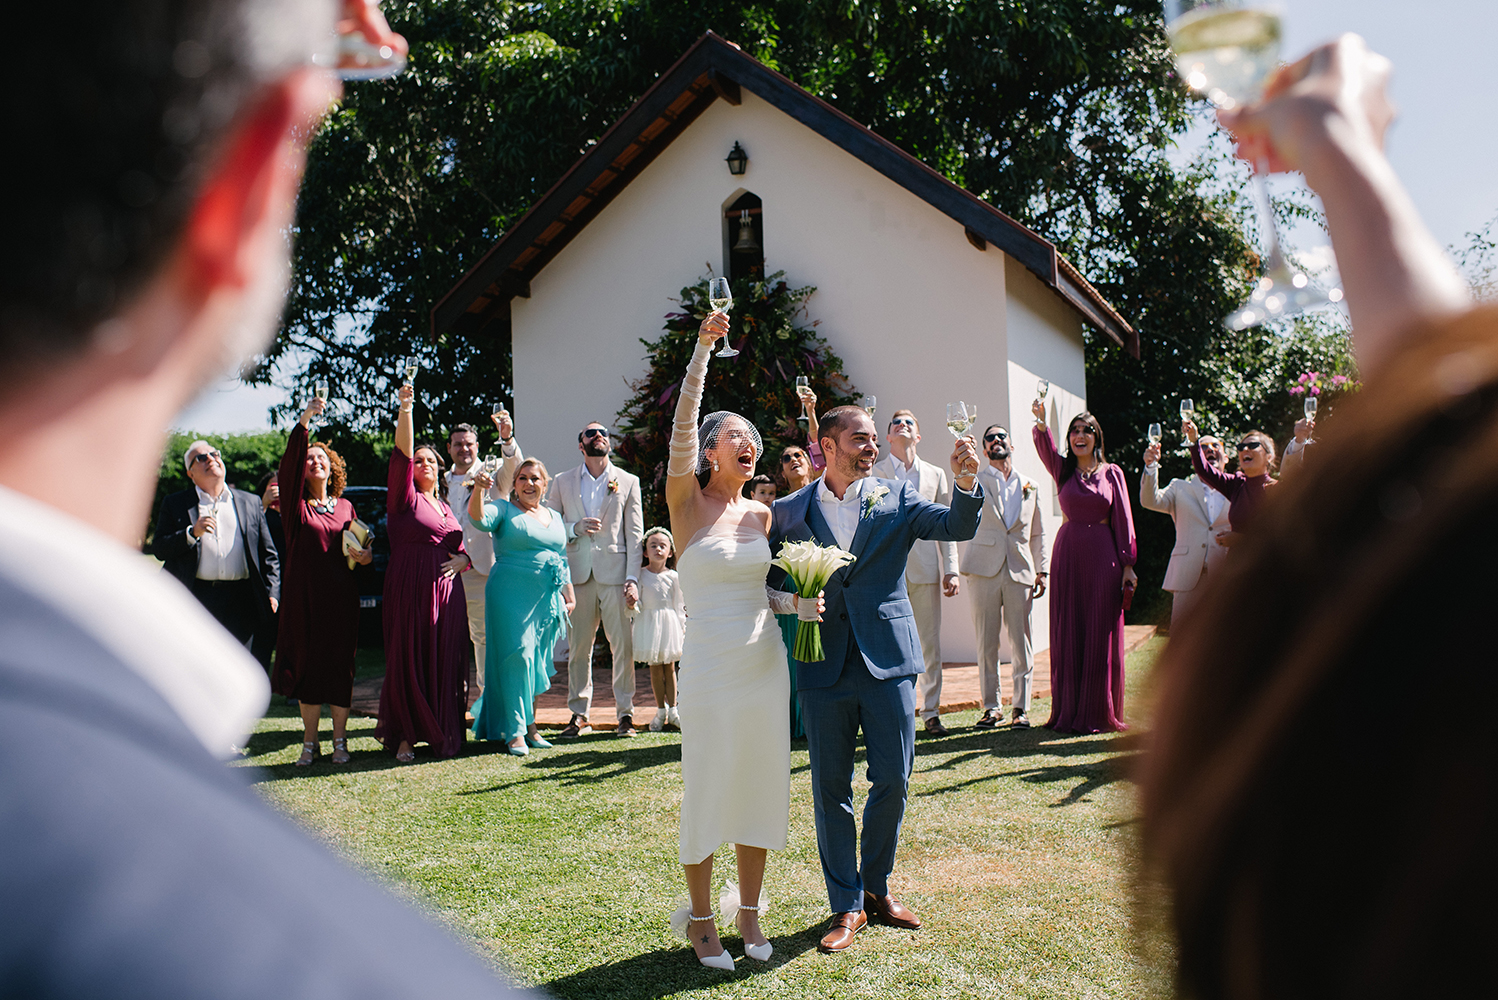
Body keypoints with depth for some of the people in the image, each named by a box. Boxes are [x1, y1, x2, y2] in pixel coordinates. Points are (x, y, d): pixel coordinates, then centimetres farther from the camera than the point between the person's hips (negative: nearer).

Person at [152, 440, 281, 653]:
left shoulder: (251, 502, 14)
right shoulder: (174, 504, 10)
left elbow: (268, 554, 14)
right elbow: (158, 549, 2)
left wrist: (272, 594, 4)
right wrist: (192, 533, -13)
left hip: (241, 603, 1)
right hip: (195, 599, -1)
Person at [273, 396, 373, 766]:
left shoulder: (345, 507, 10)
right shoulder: (296, 503, 2)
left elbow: (361, 542, 19)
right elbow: (289, 464, -13)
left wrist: (367, 553, -6)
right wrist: (304, 421, -24)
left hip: (341, 596, 1)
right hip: (303, 596, -1)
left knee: (340, 666, 2)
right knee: (308, 664, 2)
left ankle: (340, 741, 11)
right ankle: (310, 742, 13)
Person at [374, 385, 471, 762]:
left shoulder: (445, 508, 19)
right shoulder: (404, 498, 2)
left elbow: (461, 547, 24)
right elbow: (402, 455, -13)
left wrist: (461, 560, 0)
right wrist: (404, 410, -25)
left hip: (447, 593, 5)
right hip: (410, 591, -5)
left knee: (446, 664, 5)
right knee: (409, 663, -3)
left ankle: (442, 735, 16)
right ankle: (405, 737, 7)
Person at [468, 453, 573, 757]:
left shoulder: (555, 517, 18)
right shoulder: (505, 510, 2)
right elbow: (479, 518, -19)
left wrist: (569, 595, 16)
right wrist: (479, 490, -36)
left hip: (547, 601, 5)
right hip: (512, 595, -5)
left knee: (538, 663, 9)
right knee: (516, 658, -10)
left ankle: (531, 726, 18)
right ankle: (515, 732, -6)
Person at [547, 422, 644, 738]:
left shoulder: (628, 482, 9)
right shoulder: (562, 483, 13)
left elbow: (635, 534, 4)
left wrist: (633, 578, -5)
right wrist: (575, 528, -8)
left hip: (615, 572, -1)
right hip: (578, 573, 1)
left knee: (623, 646, -3)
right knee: (578, 648, 4)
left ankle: (625, 714, 7)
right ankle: (579, 715, 13)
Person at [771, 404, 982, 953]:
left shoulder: (897, 497, 7)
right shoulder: (789, 511, 7)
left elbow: (958, 528, -4)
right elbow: (766, 579, 12)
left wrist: (966, 483, -22)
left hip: (888, 658, 1)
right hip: (824, 663, 0)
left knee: (893, 779, 4)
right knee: (831, 788, 5)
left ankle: (876, 887, 27)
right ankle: (847, 905, 20)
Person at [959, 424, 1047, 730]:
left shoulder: (1030, 486, 13)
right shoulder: (976, 480, 6)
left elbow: (1038, 533, 16)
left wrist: (1041, 571, 10)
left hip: (1020, 571, 2)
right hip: (984, 570, -2)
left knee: (1021, 643, 2)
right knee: (986, 642, 2)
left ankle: (1020, 708, 12)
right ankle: (991, 706, 12)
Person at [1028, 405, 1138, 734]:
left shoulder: (1112, 473, 7)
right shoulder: (1062, 469, 8)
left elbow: (1123, 520, 3)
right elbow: (1045, 445, -13)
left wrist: (1127, 564, -3)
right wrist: (1041, 421, -34)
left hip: (1103, 557, -1)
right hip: (1068, 555, 1)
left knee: (1101, 636, 1)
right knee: (1069, 635, 3)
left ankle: (1101, 713, 9)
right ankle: (1069, 712, 10)